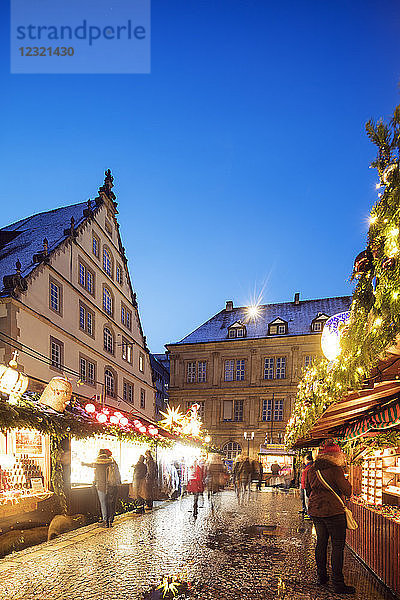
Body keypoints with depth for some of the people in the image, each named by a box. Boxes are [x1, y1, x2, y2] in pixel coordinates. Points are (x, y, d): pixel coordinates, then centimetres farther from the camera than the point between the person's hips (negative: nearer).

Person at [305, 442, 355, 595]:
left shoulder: (311, 470, 7)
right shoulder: (335, 470, -14)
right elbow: (347, 491, -10)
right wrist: (345, 481, 8)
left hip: (315, 511, 7)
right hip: (333, 511, -7)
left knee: (321, 542, 17)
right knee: (338, 546, 0)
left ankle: (321, 577, 26)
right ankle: (338, 584, 2)